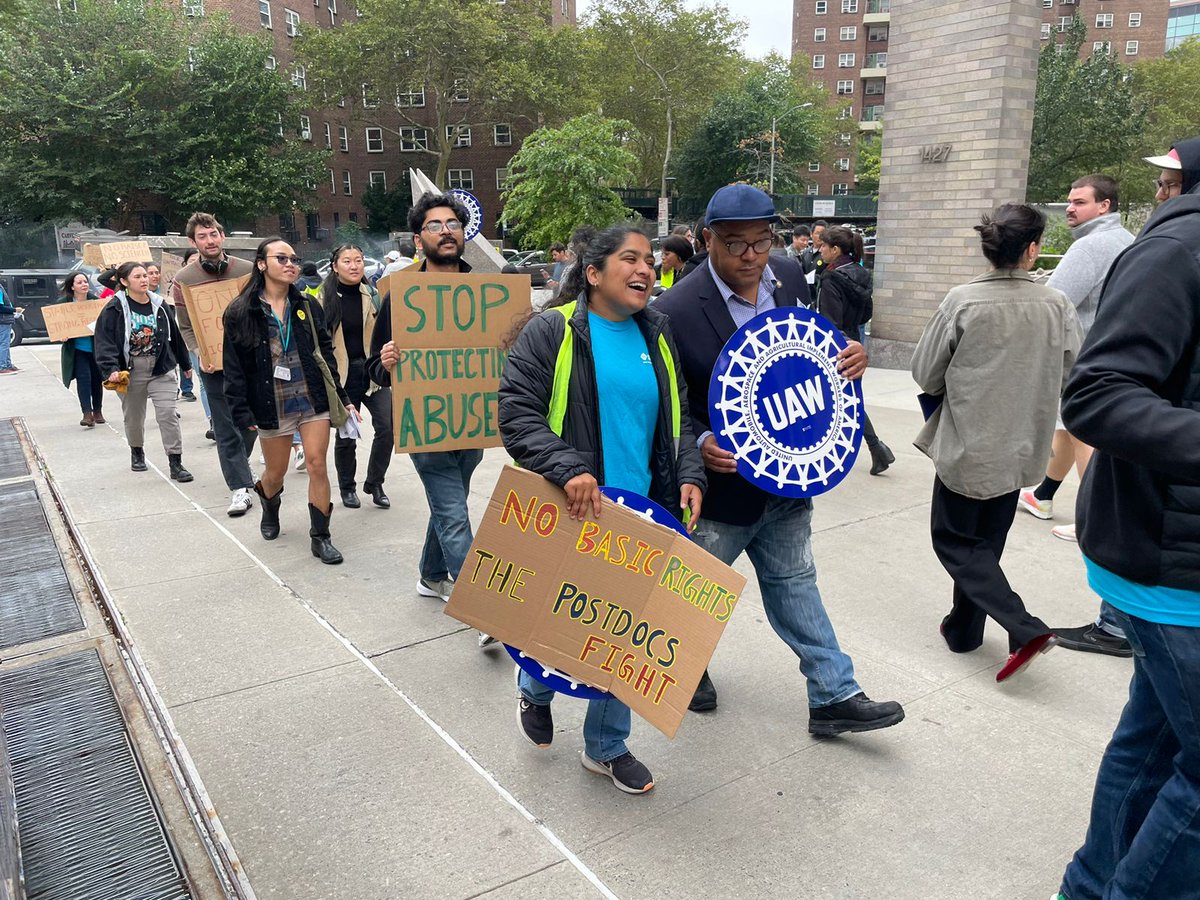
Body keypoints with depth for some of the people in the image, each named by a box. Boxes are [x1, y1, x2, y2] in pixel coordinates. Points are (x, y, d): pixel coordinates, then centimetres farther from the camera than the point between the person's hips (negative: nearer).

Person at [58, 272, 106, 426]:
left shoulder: (96, 301, -2)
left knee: (97, 379, 10)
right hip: (77, 349, -2)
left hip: (96, 348, 2)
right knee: (83, 378, -10)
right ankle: (87, 413, -8)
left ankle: (97, 411, 24)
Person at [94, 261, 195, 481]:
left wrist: (185, 364, 18)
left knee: (168, 414, -10)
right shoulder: (114, 309, -7)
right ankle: (137, 452, 41)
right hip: (130, 371, -1)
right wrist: (112, 369, -23)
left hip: (161, 369, 1)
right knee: (133, 417, 14)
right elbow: (105, 342, -10)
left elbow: (175, 336, 12)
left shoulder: (160, 306, 3)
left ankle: (176, 464, -7)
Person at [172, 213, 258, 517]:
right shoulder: (184, 279, -1)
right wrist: (199, 355, -16)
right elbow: (186, 327, 0)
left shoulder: (247, 270, 1)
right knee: (226, 427, -2)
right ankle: (240, 488, 1)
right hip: (214, 363, -2)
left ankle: (238, 468, 36)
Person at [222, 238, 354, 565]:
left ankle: (320, 537, 7)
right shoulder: (241, 312, -4)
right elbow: (234, 366, -5)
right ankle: (269, 504, 48)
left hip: (313, 399, 2)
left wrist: (342, 397, 5)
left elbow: (326, 354, 8)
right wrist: (242, 413, -10)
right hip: (272, 405, -1)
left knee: (317, 466, -4)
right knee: (275, 472, 12)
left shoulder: (307, 306, 5)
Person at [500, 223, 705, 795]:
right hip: (572, 512, -5)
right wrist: (567, 469, -26)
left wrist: (689, 474, 2)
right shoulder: (552, 331, -6)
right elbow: (516, 411, -14)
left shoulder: (656, 336, 12)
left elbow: (678, 419, 18)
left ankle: (606, 747, 32)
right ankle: (535, 687, 42)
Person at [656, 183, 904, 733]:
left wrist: (851, 357, -10)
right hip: (721, 480, -5)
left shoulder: (791, 282, -1)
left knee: (793, 583, 18)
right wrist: (700, 445, -31)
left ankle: (834, 697, 28)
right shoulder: (675, 310, -19)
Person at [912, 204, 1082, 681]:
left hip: (966, 445, -4)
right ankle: (963, 628, 31)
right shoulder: (1057, 305, -8)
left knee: (955, 540, 10)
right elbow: (1073, 377, 0)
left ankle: (1025, 628, -2)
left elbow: (925, 375, -9)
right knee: (985, 542, 19)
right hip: (1020, 448, 4)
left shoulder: (962, 301, -15)